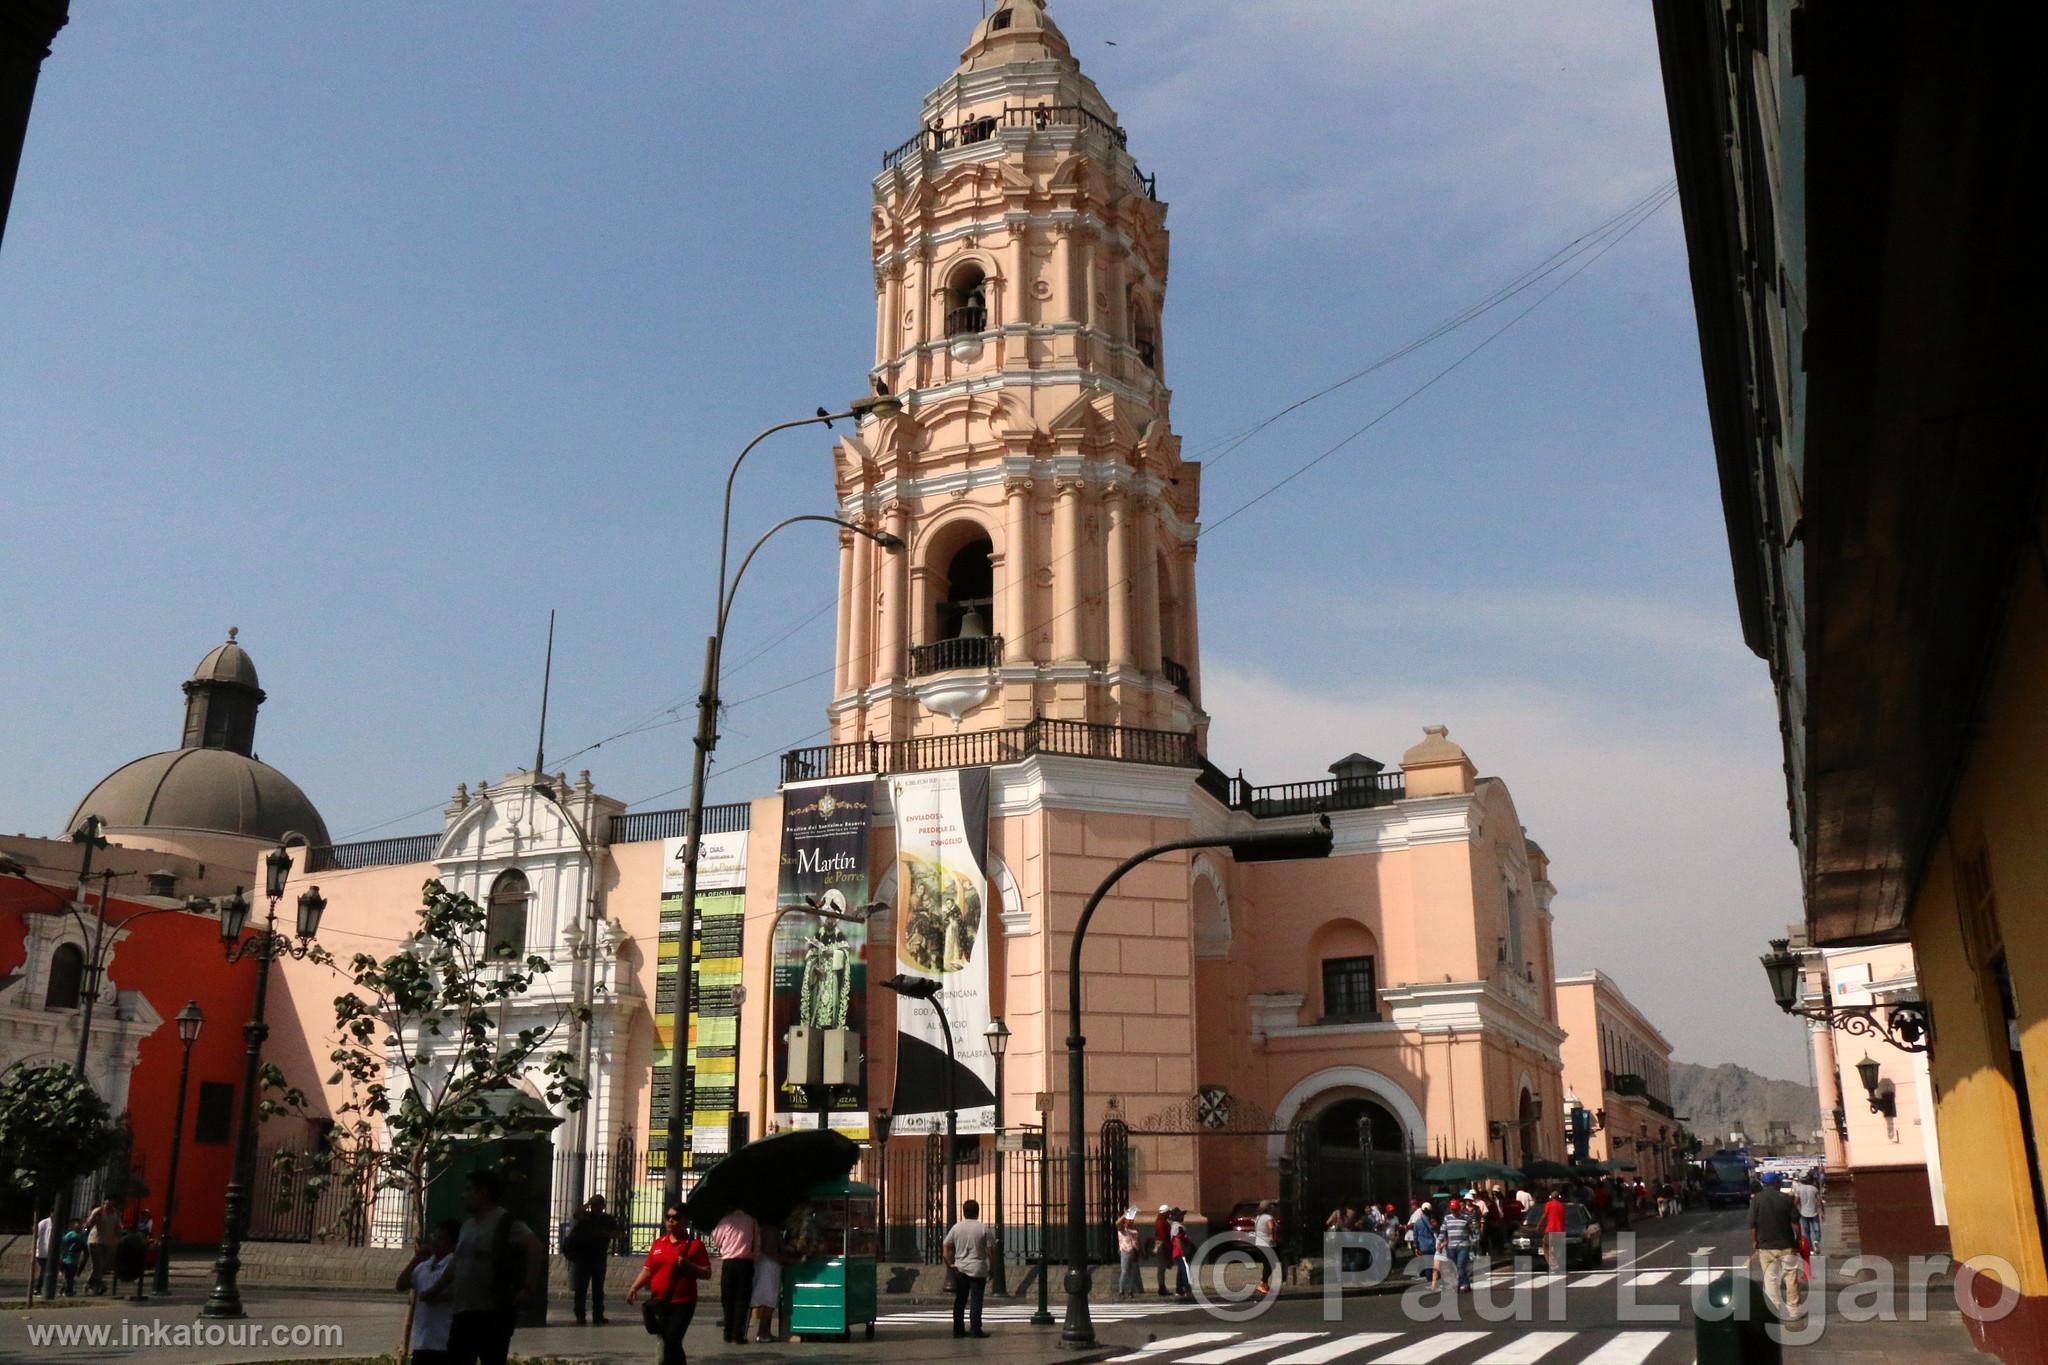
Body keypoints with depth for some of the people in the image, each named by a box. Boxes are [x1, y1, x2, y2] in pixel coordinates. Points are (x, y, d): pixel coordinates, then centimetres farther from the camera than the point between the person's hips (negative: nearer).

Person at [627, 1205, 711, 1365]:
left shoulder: (695, 1244, -3)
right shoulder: (658, 1243, 13)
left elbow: (707, 1274, -4)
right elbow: (647, 1269, 16)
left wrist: (688, 1266, -20)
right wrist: (634, 1288, 1)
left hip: (682, 1302, -5)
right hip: (659, 1302, 5)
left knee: (671, 1342, -12)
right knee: (667, 1341, 11)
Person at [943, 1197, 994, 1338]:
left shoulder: (956, 1227, 2)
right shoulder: (983, 1228, -7)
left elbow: (945, 1246, 1)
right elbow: (991, 1249, -7)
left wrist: (949, 1263, 5)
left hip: (960, 1268, 3)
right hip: (978, 1269, -3)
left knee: (960, 1300, 12)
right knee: (976, 1300, -1)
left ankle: (958, 1329, 14)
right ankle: (975, 1329, -6)